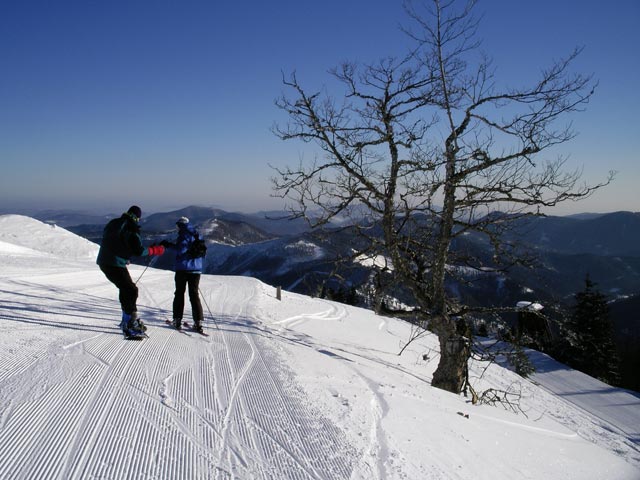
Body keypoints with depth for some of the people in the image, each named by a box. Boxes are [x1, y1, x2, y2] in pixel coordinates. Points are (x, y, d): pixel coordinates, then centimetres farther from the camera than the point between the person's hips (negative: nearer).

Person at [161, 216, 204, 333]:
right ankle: (198, 322, -1)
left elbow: (181, 250, -19)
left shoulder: (184, 234, -7)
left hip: (183, 269, -5)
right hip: (196, 269, 5)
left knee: (179, 294, 6)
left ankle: (177, 320, 6)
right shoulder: (196, 235, 13)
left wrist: (169, 245, -9)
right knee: (194, 295, 6)